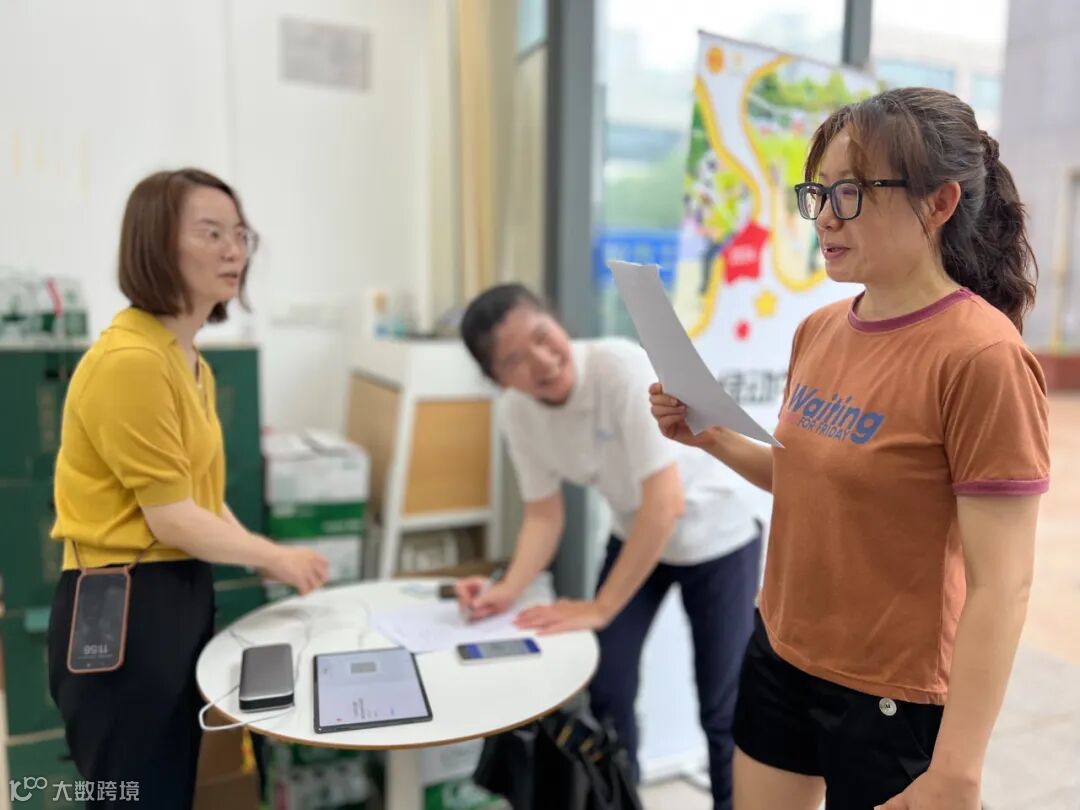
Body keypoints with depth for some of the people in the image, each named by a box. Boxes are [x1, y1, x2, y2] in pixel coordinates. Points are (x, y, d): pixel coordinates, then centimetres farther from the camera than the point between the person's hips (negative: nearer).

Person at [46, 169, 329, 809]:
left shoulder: (192, 362, 11)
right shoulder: (129, 359, -20)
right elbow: (170, 518, -19)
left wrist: (264, 554, 4)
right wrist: (273, 557, -6)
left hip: (181, 592, 9)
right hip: (121, 605, -9)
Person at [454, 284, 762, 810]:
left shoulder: (622, 367, -33)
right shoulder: (517, 412, -15)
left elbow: (666, 501, -33)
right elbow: (544, 514, -5)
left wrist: (600, 608, -28)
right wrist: (510, 589, -22)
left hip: (713, 538, -4)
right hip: (634, 538, 5)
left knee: (722, 709, 4)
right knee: (606, 691, 4)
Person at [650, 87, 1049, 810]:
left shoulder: (981, 357, -22)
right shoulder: (819, 330, -1)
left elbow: (1002, 588, -20)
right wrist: (713, 437, -4)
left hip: (891, 692, -6)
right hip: (778, 652, 7)